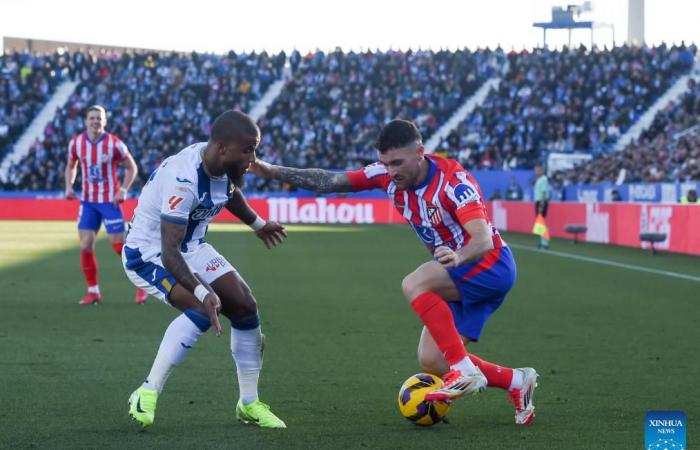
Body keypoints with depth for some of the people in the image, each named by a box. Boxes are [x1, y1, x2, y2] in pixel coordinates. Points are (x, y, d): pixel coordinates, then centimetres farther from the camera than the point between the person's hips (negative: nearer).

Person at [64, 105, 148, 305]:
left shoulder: (114, 143, -12)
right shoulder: (76, 142, -2)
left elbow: (132, 167, -2)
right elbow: (71, 166, 15)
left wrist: (123, 190, -14)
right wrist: (69, 186, -2)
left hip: (110, 200, -3)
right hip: (88, 200, 3)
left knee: (119, 246, -5)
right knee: (85, 246, -4)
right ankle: (93, 291, 8)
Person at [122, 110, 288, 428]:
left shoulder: (225, 165, -8)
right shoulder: (183, 181, -35)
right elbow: (169, 252, -38)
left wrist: (257, 224, 34)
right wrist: (202, 291, -49)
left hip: (191, 247, 9)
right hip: (149, 254, -9)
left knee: (245, 307, 2)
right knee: (203, 310, -28)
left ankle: (249, 404, 16)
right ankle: (147, 395, -18)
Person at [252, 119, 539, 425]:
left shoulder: (453, 181, -24)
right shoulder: (387, 175, -5)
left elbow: (483, 240, -34)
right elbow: (330, 181, -5)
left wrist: (458, 257, -56)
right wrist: (272, 171, -13)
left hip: (490, 266, -8)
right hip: (459, 277, 8)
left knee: (414, 285, -30)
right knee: (431, 361, -4)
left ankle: (465, 372, -26)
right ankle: (517, 382, 12)